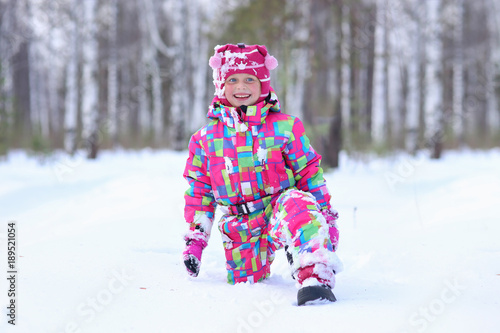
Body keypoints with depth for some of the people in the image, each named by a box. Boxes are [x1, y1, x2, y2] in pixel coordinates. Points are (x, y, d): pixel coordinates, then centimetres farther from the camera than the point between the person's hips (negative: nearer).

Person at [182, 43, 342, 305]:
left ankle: (315, 277, -50)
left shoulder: (284, 127, 0)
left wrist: (326, 216, 3)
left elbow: (309, 173, 6)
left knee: (298, 205, -37)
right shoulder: (205, 138, 6)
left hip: (279, 209, -4)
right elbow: (199, 192, 13)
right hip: (239, 225, 4)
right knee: (243, 280, 2)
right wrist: (195, 239, 9)